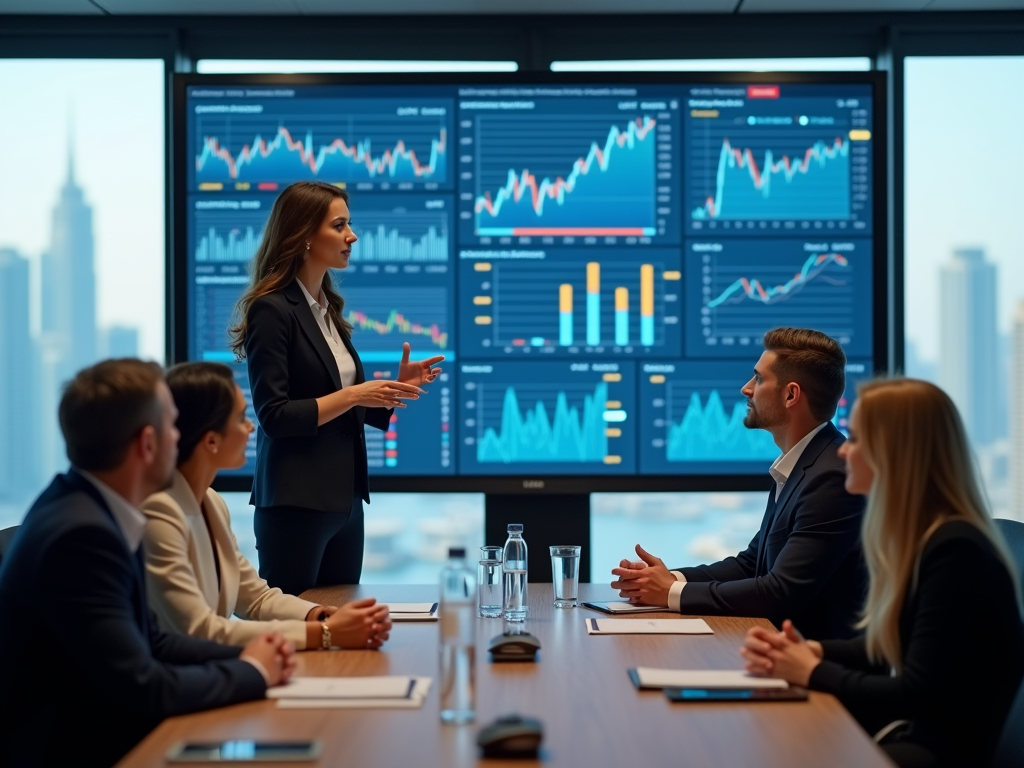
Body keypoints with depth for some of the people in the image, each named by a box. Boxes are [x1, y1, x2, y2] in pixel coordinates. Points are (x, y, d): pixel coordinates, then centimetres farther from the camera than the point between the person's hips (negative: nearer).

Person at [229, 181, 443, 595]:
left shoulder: (328, 308, 13)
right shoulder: (272, 311, -12)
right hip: (296, 502, -8)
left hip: (345, 498, 8)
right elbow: (274, 417, -17)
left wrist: (396, 387, 4)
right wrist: (352, 395, -19)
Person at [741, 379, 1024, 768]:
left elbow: (918, 695, -20)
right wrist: (813, 651, -2)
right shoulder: (918, 537, 9)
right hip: (917, 735, 8)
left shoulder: (954, 552, -20)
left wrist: (813, 673, -11)